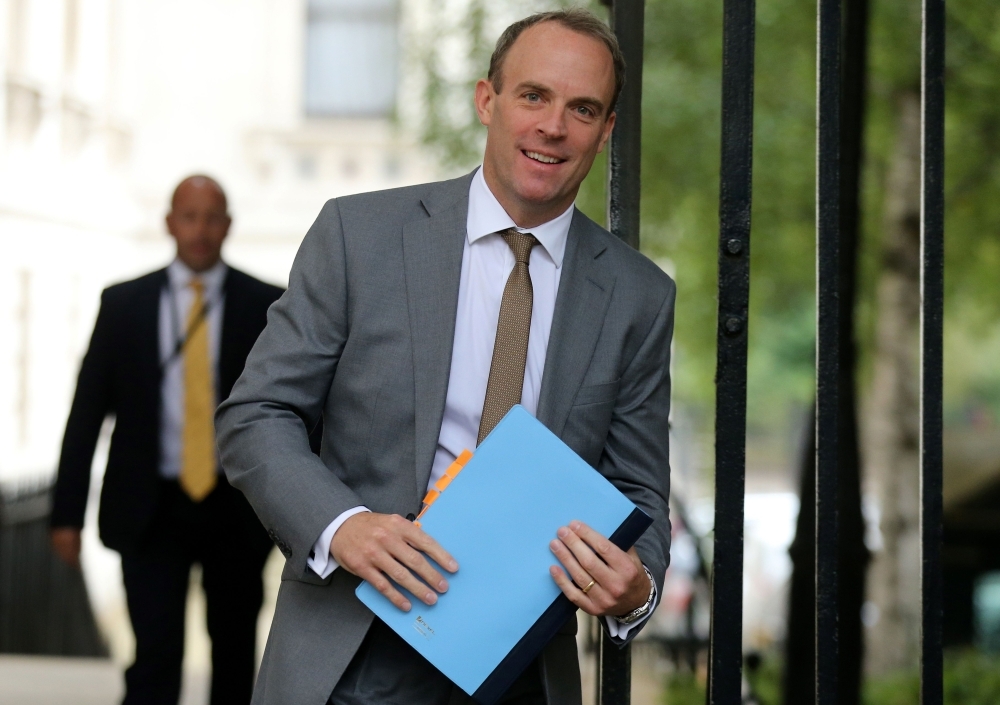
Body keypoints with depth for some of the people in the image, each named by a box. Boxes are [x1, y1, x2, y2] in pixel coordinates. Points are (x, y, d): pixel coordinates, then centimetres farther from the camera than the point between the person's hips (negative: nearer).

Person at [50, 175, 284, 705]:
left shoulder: (266, 306, 1)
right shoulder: (123, 304, 3)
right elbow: (86, 411, 4)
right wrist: (67, 512, -1)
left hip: (235, 509, 1)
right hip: (152, 508, -1)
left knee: (235, 657, 13)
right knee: (155, 660, -9)